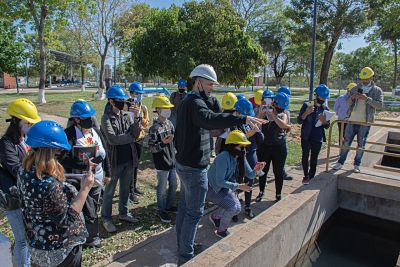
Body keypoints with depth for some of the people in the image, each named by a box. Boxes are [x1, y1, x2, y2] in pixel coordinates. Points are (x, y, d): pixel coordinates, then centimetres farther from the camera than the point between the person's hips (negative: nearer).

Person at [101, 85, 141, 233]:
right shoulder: (106, 118, -12)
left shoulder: (126, 115, 4)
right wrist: (130, 137, -12)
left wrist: (136, 118, -16)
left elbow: (136, 134, -2)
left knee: (125, 188, 19)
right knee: (109, 191, 9)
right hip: (115, 161, -5)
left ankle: (123, 213, 36)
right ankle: (106, 218, 26)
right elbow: (112, 139, -23)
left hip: (129, 159, 6)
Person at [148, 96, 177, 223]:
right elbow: (151, 148, -19)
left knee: (173, 185, 18)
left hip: (172, 161, 7)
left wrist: (175, 156, 17)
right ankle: (161, 210, 26)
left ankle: (169, 206, 38)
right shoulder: (154, 128, -18)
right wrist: (163, 143, -32)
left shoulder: (169, 123, 4)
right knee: (162, 188, 7)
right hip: (162, 164, -7)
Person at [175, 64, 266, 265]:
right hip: (194, 168, -10)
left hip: (183, 163, 10)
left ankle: (182, 245, 37)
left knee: (184, 206, 20)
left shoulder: (186, 102, 13)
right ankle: (185, 256, 15)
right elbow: (209, 119, -43)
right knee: (194, 212, 2)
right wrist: (243, 119, -50)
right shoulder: (195, 102, -20)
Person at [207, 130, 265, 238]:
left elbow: (250, 175, -7)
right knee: (232, 207, -21)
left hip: (225, 187, 8)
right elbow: (219, 181, -29)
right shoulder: (223, 158, -31)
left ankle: (215, 217, 32)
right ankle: (221, 231, 4)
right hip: (212, 188, -8)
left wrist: (256, 170, -30)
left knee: (237, 208, 5)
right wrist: (238, 186, -33)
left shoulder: (241, 157, -7)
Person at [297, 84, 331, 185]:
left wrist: (324, 121, -17)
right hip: (306, 137, -2)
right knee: (305, 156, -3)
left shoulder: (325, 108, 3)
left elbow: (327, 126, 6)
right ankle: (306, 175, 13)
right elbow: (299, 120, -6)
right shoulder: (306, 105, -4)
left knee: (314, 158, 9)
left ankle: (311, 177, 22)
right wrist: (306, 113, -24)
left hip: (318, 138, 2)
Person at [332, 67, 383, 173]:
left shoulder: (377, 91, 0)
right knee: (346, 142, 4)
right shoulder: (356, 88, 8)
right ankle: (340, 162, 12)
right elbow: (347, 101, 11)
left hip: (365, 122, -2)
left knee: (361, 144, 8)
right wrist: (352, 97, -11)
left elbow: (380, 105, -11)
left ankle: (357, 164, 19)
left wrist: (367, 99, -22)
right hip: (352, 120, 2)